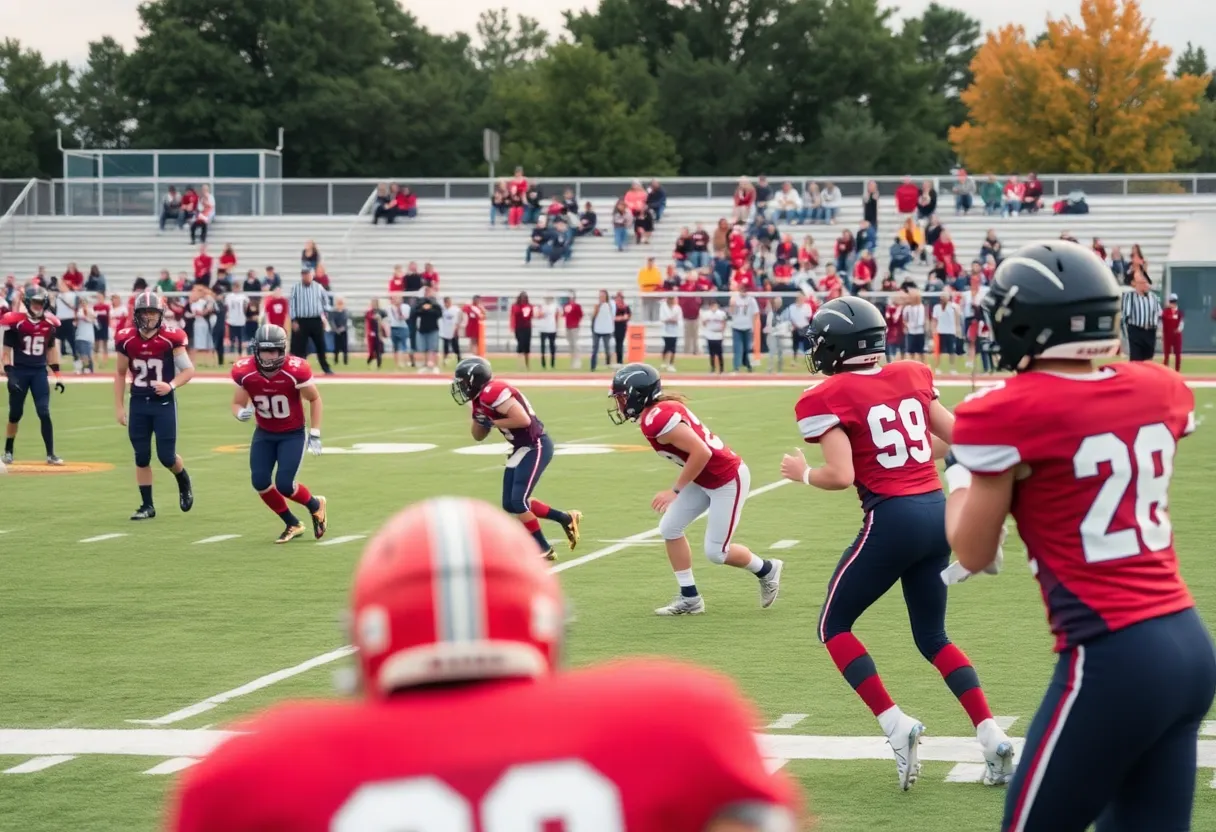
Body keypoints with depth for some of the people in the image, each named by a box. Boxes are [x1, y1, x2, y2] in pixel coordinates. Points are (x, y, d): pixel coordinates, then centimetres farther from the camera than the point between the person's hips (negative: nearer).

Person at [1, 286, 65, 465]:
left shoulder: (50, 323, 3)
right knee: (15, 413, 7)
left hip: (40, 372, 3)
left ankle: (50, 454, -4)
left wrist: (57, 374, 12)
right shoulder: (16, 322, -10)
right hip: (19, 370, -2)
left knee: (44, 413, -6)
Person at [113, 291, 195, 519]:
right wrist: (119, 406, 7)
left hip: (164, 402, -3)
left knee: (166, 456, -3)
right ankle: (147, 505, 15)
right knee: (141, 457, 4)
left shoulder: (171, 338, -11)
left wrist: (171, 385, -23)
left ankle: (184, 483, 29)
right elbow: (120, 373, 10)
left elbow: (188, 370, -5)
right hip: (138, 403, 3)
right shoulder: (126, 339, -3)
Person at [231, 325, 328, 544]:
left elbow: (314, 399, -8)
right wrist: (241, 413, -26)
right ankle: (292, 524, 16)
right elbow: (237, 404, -1)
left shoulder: (295, 370, -25)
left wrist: (315, 434, -9)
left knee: (284, 484, -14)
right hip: (264, 434, 4)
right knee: (260, 482, -7)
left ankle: (316, 505, 20)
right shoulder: (245, 372, -17)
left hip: (293, 434, -4)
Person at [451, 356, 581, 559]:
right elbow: (478, 436, 18)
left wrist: (493, 422, -18)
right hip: (521, 449, 10)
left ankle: (543, 549, 0)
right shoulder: (481, 400, 9)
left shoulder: (492, 393, -21)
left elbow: (523, 420, -28)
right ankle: (565, 518, 20)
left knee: (518, 501, -13)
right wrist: (478, 418, -1)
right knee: (510, 504, 9)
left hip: (536, 447, -10)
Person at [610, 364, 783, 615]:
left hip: (728, 480, -10)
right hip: (705, 479, 10)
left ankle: (766, 570, 25)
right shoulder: (658, 411, 2)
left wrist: (676, 490, -20)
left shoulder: (657, 420, -27)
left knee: (716, 552, -1)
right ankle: (689, 598, 14)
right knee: (669, 529, 6)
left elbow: (701, 452, -30)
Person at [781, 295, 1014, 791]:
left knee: (834, 627, 13)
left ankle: (896, 726, -2)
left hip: (892, 519, -6)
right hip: (937, 511, 6)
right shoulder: (911, 378, 10)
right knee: (932, 635, 21)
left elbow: (841, 476, -15)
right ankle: (992, 738, 8)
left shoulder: (830, 398, -8)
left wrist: (802, 473, 4)